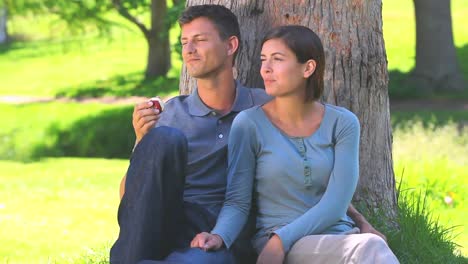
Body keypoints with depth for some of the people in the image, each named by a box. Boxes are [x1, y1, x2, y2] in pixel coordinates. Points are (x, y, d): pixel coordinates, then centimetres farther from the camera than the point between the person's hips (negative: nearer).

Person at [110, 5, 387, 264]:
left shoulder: (265, 107, 12)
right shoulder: (169, 114, 13)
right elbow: (128, 194, 9)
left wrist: (359, 219, 8)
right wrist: (142, 141, -9)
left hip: (218, 239, -3)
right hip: (152, 226, 3)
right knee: (165, 137, -28)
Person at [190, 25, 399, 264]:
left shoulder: (342, 123, 6)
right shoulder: (249, 124, 1)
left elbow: (336, 203, -4)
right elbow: (237, 201, 1)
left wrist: (280, 241, -17)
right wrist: (218, 236, -22)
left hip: (337, 238, 3)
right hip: (275, 244, -3)